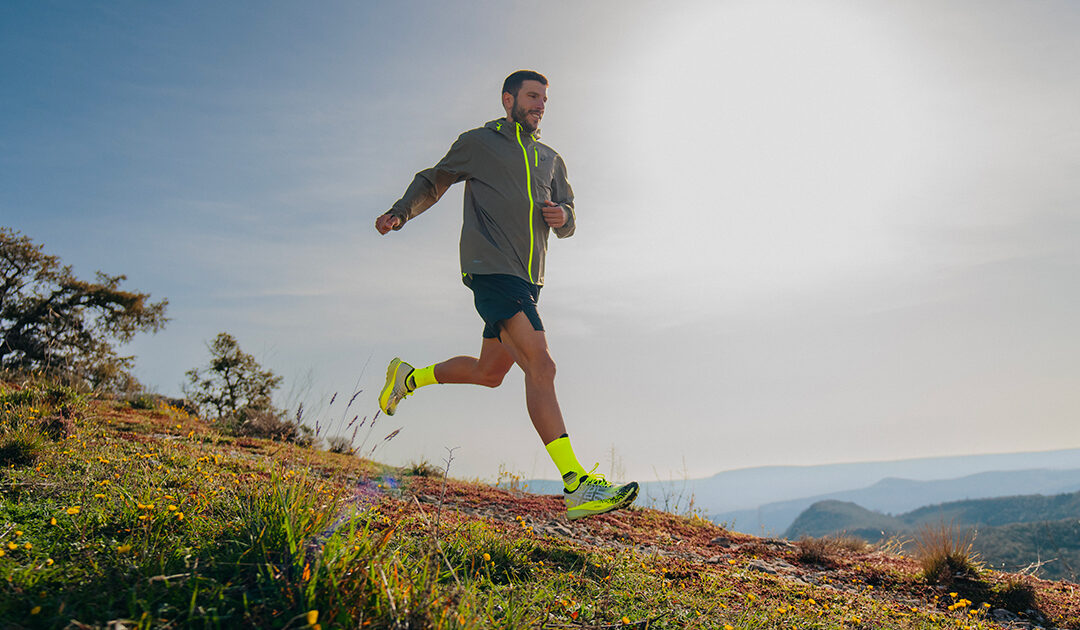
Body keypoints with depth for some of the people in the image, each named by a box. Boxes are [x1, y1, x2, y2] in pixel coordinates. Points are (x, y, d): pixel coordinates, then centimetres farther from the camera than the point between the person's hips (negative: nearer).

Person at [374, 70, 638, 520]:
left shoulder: (551, 160, 22)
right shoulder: (478, 143, 6)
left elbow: (568, 222, 22)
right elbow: (432, 181, 15)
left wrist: (563, 216, -2)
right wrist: (400, 213, -1)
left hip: (528, 280, 8)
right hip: (491, 269, -8)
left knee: (489, 372, 15)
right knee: (540, 366, -20)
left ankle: (409, 377, 41)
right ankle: (576, 484, -21)